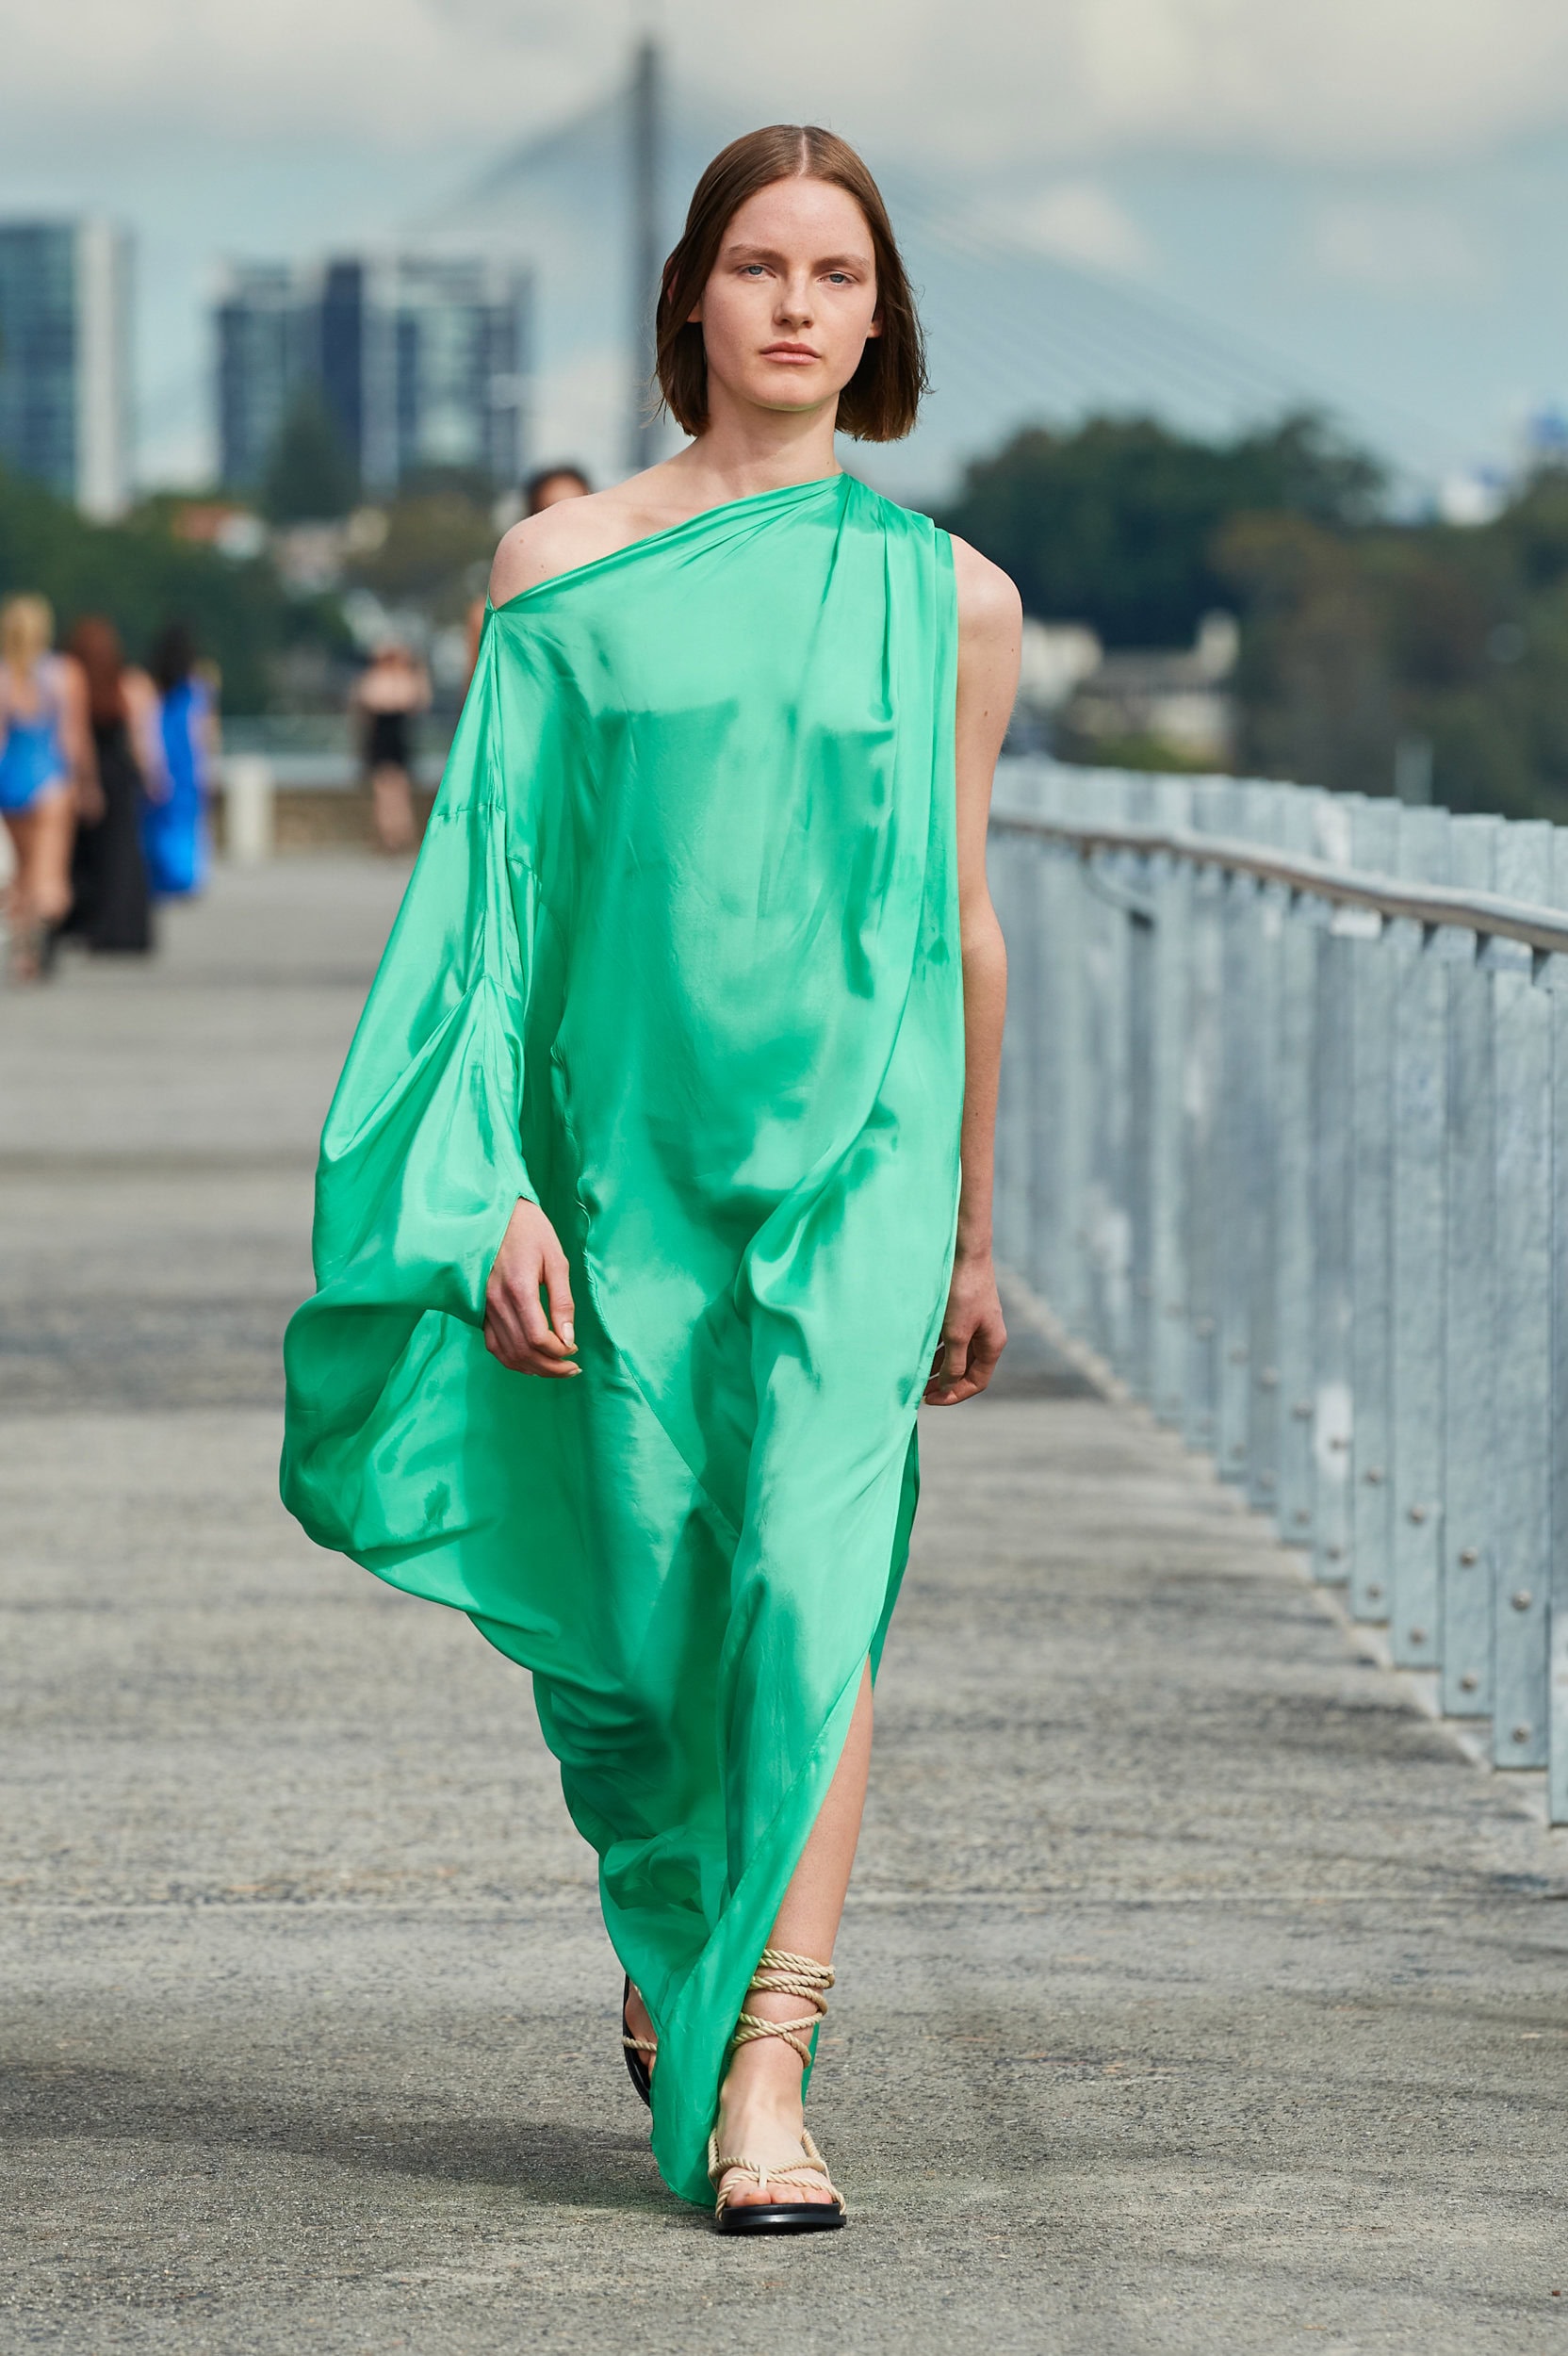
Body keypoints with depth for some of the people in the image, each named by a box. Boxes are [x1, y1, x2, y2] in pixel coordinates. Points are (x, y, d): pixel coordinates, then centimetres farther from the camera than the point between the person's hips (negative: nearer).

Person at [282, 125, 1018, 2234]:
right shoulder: (566, 571, 3)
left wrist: (971, 1230, 16)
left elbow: (963, 925, 12)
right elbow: (497, 894, 1)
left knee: (812, 1569, -16)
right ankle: (666, 1939, 36)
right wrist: (499, 1192, -8)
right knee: (632, 1616, 6)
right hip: (624, 1142, 1)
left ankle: (762, 2066, -18)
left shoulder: (950, 597, 5)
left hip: (856, 1149, 0)